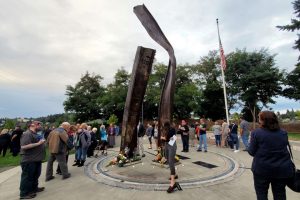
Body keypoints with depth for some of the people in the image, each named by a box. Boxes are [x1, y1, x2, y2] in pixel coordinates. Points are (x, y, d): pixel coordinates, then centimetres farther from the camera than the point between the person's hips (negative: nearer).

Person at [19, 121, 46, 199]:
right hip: (29, 160, -10)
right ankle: (24, 193, 16)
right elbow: (24, 146, -29)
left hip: (36, 159, 10)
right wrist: (38, 143, -27)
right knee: (27, 177, 3)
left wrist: (42, 142, 11)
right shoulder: (27, 134, -19)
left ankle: (34, 188, 35)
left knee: (35, 175, 21)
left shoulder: (35, 134, 13)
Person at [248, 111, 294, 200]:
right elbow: (284, 148, 14)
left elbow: (251, 152, -10)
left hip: (262, 169, -4)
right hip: (283, 169, 5)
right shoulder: (283, 133, 2)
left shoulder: (256, 133, -14)